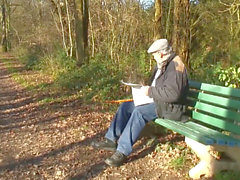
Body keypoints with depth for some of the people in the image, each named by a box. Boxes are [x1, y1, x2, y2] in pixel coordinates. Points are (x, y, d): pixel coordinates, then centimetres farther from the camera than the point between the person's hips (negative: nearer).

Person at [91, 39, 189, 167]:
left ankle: (122, 152, -29)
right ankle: (111, 140, 4)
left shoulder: (175, 66, -19)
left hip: (170, 107, -10)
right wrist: (147, 89, 5)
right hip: (157, 101, 10)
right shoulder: (162, 64, 13)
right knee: (125, 106, 2)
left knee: (139, 112, -31)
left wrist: (150, 91, -21)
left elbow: (173, 94, -29)